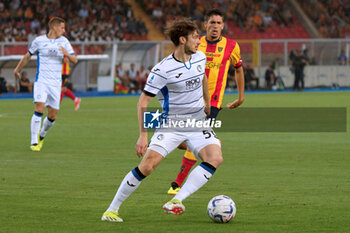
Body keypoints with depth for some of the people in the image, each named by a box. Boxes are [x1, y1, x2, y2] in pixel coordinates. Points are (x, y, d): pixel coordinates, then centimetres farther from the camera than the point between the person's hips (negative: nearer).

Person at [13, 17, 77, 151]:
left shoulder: (64, 41, 6)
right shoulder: (39, 41, 0)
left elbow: (75, 60, 4)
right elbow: (28, 55, 16)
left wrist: (67, 54, -18)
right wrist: (17, 69, 25)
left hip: (56, 83, 3)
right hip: (41, 81, -3)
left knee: (52, 115, 3)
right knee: (39, 109, -19)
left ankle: (42, 135, 31)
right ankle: (34, 142, -14)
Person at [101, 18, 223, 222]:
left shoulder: (200, 58, 1)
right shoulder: (163, 70, -17)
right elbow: (143, 102, -12)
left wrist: (208, 104, 34)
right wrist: (143, 135, -17)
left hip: (197, 123, 5)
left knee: (215, 158, -22)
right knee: (147, 166, -17)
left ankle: (177, 201, -25)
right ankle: (112, 210, -2)